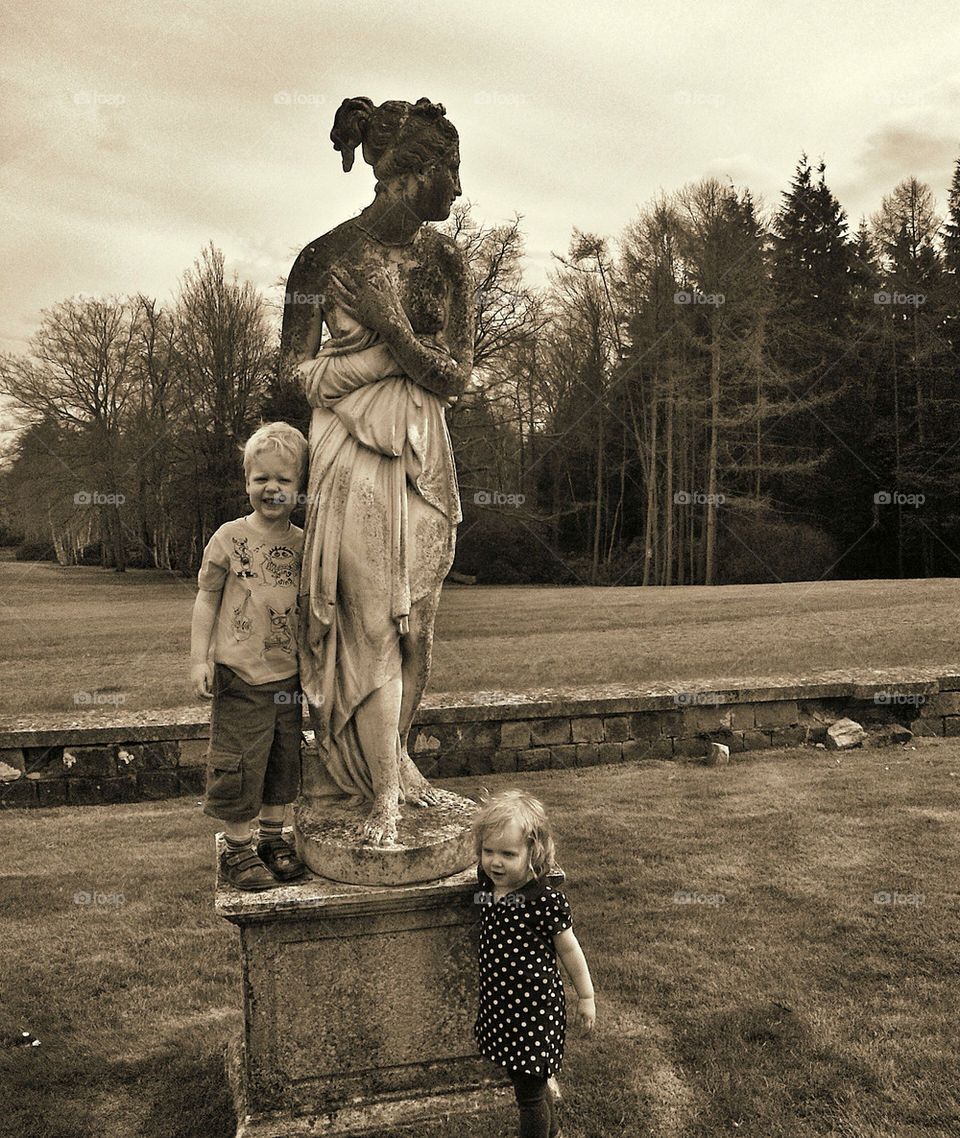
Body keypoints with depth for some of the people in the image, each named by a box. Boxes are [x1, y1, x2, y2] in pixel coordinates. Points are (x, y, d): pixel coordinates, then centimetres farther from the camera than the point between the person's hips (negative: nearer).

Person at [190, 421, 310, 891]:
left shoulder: (302, 543, 3)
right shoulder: (229, 538, -6)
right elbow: (207, 597, -2)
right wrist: (199, 657, -7)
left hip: (288, 676, 4)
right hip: (240, 675, -4)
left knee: (283, 760, 14)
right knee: (240, 760, 2)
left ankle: (273, 840, 31)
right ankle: (237, 849, 19)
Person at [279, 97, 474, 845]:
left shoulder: (444, 257, 5)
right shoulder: (327, 257, -6)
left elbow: (458, 371, 0)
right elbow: (298, 369, -5)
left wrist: (389, 325, -16)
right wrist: (401, 355, -15)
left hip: (424, 454, 5)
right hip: (357, 459, -4)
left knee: (409, 619, 10)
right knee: (372, 622, -2)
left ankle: (372, 753, 31)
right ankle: (387, 788, 13)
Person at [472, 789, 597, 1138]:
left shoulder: (545, 900, -24)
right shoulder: (488, 883, -8)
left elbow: (568, 949, -10)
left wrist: (586, 996, -2)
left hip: (535, 1006, -6)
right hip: (499, 1002, 6)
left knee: (529, 1093, 8)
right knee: (534, 1080, 25)